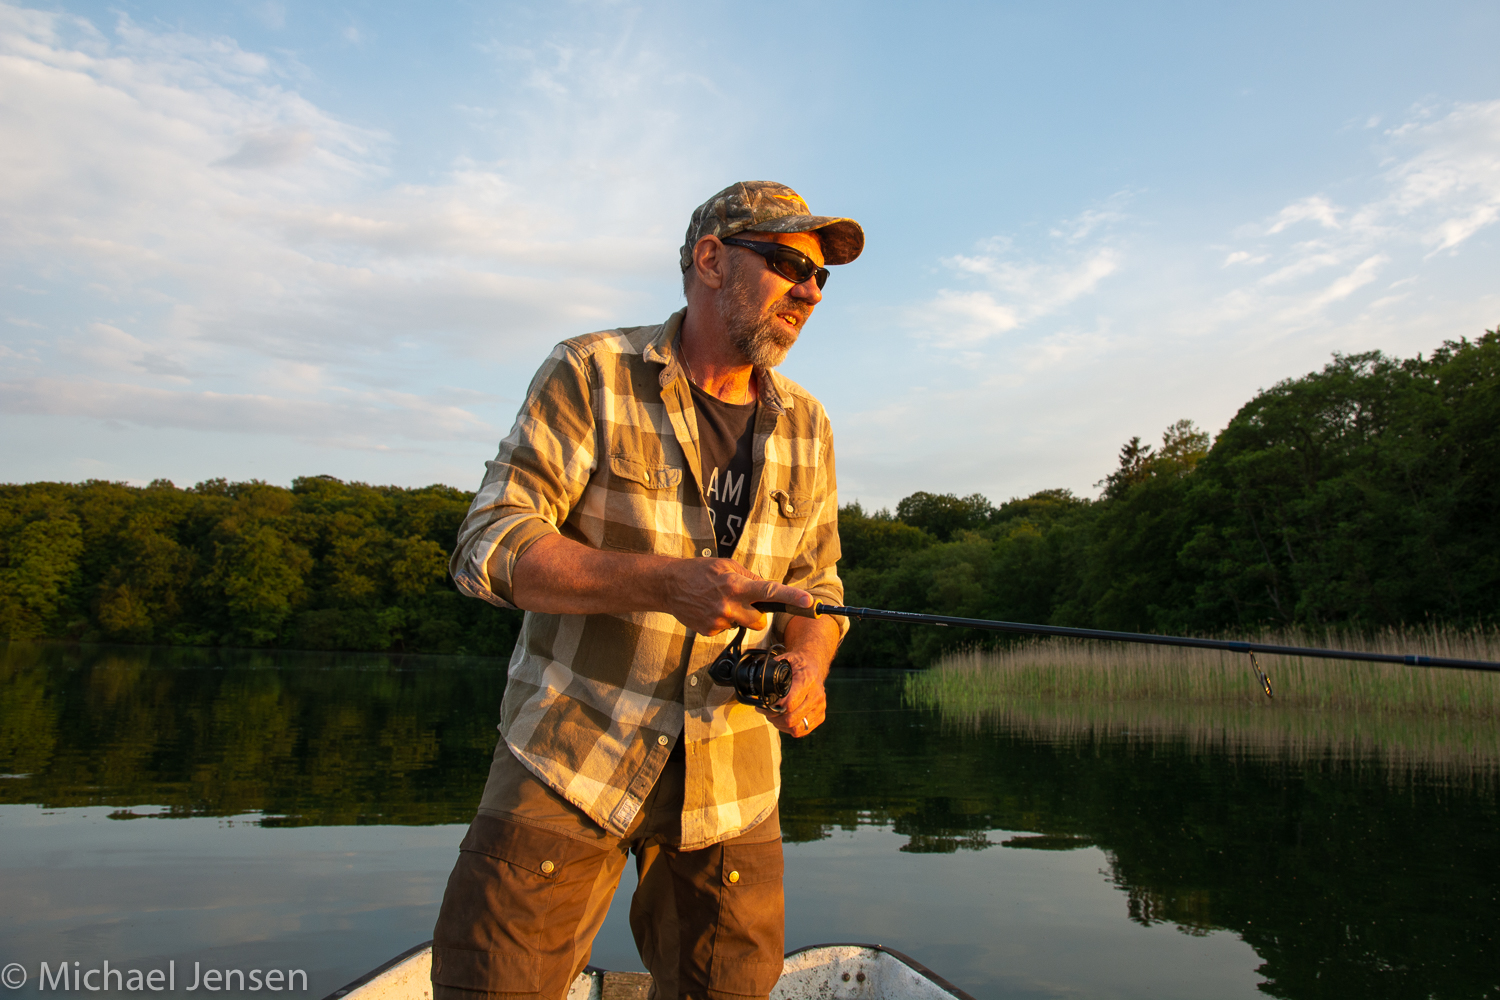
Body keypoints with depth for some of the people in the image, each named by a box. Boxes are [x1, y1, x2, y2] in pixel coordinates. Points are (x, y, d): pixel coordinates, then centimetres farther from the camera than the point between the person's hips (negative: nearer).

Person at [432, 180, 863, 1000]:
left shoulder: (806, 429, 6)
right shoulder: (590, 374, -7)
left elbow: (815, 586, 14)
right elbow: (489, 548, -14)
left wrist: (807, 668, -10)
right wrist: (664, 584, -26)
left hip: (731, 785, 4)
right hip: (568, 757, -3)